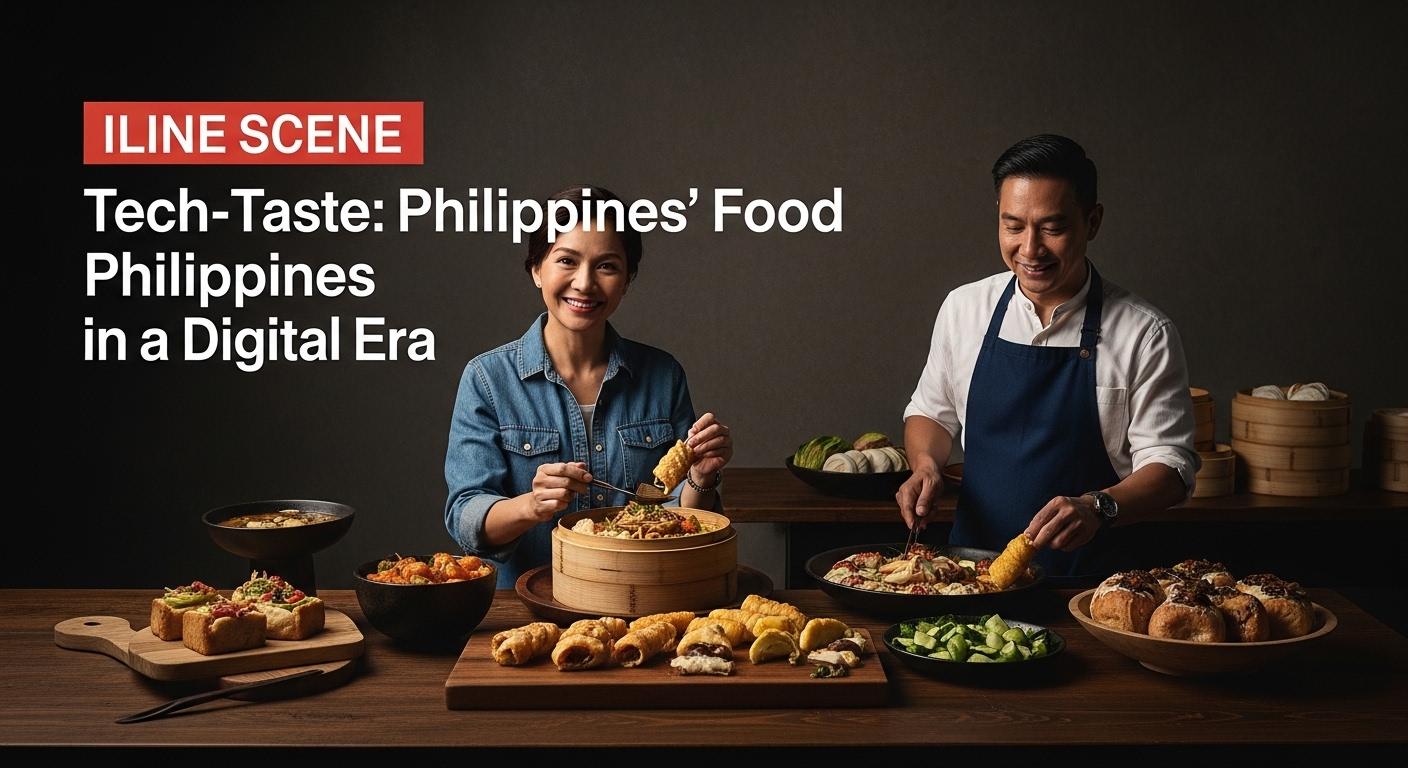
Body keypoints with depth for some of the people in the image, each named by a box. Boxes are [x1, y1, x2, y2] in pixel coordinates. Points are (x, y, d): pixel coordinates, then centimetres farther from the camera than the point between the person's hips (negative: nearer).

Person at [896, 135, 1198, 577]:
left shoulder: (1145, 334, -4)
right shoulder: (963, 308, 5)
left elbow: (1169, 467, -4)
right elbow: (930, 412, 19)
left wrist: (1097, 507, -23)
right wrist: (926, 464, -2)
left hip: (1083, 575, -2)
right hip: (969, 568, 2)